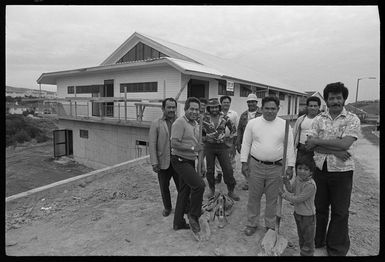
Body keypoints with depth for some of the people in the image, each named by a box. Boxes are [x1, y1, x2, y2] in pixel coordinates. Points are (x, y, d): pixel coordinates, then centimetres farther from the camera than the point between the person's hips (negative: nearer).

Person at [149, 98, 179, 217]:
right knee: (164, 187, 15)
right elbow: (152, 144, -4)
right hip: (163, 162, 0)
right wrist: (154, 162, -10)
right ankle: (167, 207, 37)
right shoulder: (156, 123, -1)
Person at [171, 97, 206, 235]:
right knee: (199, 184, -20)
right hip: (180, 161, -9)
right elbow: (174, 144, -23)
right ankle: (193, 215, 2)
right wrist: (193, 148, -24)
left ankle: (178, 223, 27)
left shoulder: (196, 124, 14)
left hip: (190, 161, 9)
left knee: (184, 192, 14)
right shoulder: (180, 122, -15)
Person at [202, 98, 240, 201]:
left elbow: (233, 129, 11)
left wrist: (229, 138, 6)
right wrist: (205, 139, 4)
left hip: (222, 146, 0)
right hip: (209, 146, 0)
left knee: (228, 169, -2)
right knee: (210, 170, 7)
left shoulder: (225, 118, -2)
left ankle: (231, 191, 14)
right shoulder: (205, 119, -3)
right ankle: (212, 190, 27)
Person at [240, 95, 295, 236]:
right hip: (255, 165, 0)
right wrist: (244, 162, -1)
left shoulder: (284, 125, 1)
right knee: (254, 197, 10)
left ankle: (271, 226, 29)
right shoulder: (252, 123, 0)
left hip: (276, 167, 0)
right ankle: (252, 224, 27)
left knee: (272, 198, 11)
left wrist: (290, 166, 0)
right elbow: (246, 144, 3)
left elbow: (290, 147, 4)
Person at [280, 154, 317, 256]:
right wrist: (287, 183, -10)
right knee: (301, 236, 26)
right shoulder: (298, 178, -7)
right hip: (297, 212, 8)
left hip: (308, 216, -8)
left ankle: (307, 253, 31)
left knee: (308, 238, 13)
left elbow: (298, 199, -28)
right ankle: (302, 251, 45)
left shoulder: (310, 185, -31)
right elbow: (292, 189, 9)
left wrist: (284, 194, -20)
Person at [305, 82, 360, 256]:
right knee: (319, 208, 17)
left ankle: (337, 250, 29)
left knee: (340, 212, 11)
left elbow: (345, 144, -20)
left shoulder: (352, 119, -5)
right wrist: (336, 151, -18)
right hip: (320, 169, 3)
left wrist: (318, 141, -14)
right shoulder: (319, 119, 2)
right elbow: (310, 145, -9)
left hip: (341, 171, -2)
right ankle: (317, 242, 36)